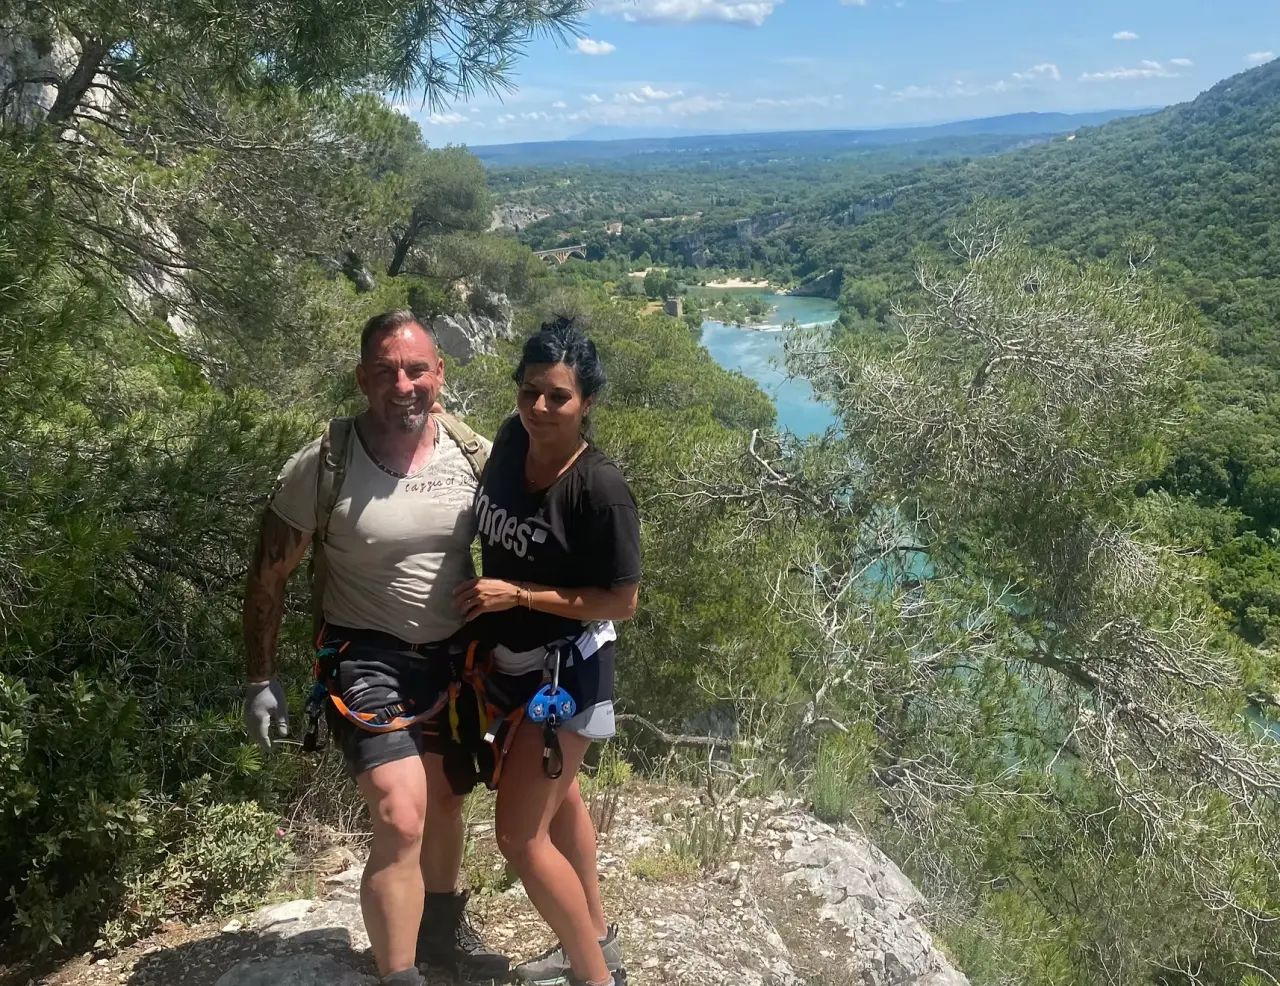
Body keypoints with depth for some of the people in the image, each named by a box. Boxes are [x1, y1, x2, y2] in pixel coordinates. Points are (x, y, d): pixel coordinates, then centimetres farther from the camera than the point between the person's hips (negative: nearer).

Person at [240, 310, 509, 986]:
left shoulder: (473, 453, -8)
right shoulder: (322, 465, -17)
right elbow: (269, 576, -6)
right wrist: (260, 680, -3)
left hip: (455, 653, 4)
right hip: (368, 656, -4)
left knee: (445, 799, 21)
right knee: (402, 821, -17)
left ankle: (442, 927, 46)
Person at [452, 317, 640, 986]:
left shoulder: (601, 489, -27)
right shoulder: (511, 440, -8)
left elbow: (622, 602, -21)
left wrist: (517, 594, -22)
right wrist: (483, 595, 3)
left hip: (565, 671, -8)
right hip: (510, 659, 8)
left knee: (519, 834, -3)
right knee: (557, 800, 23)